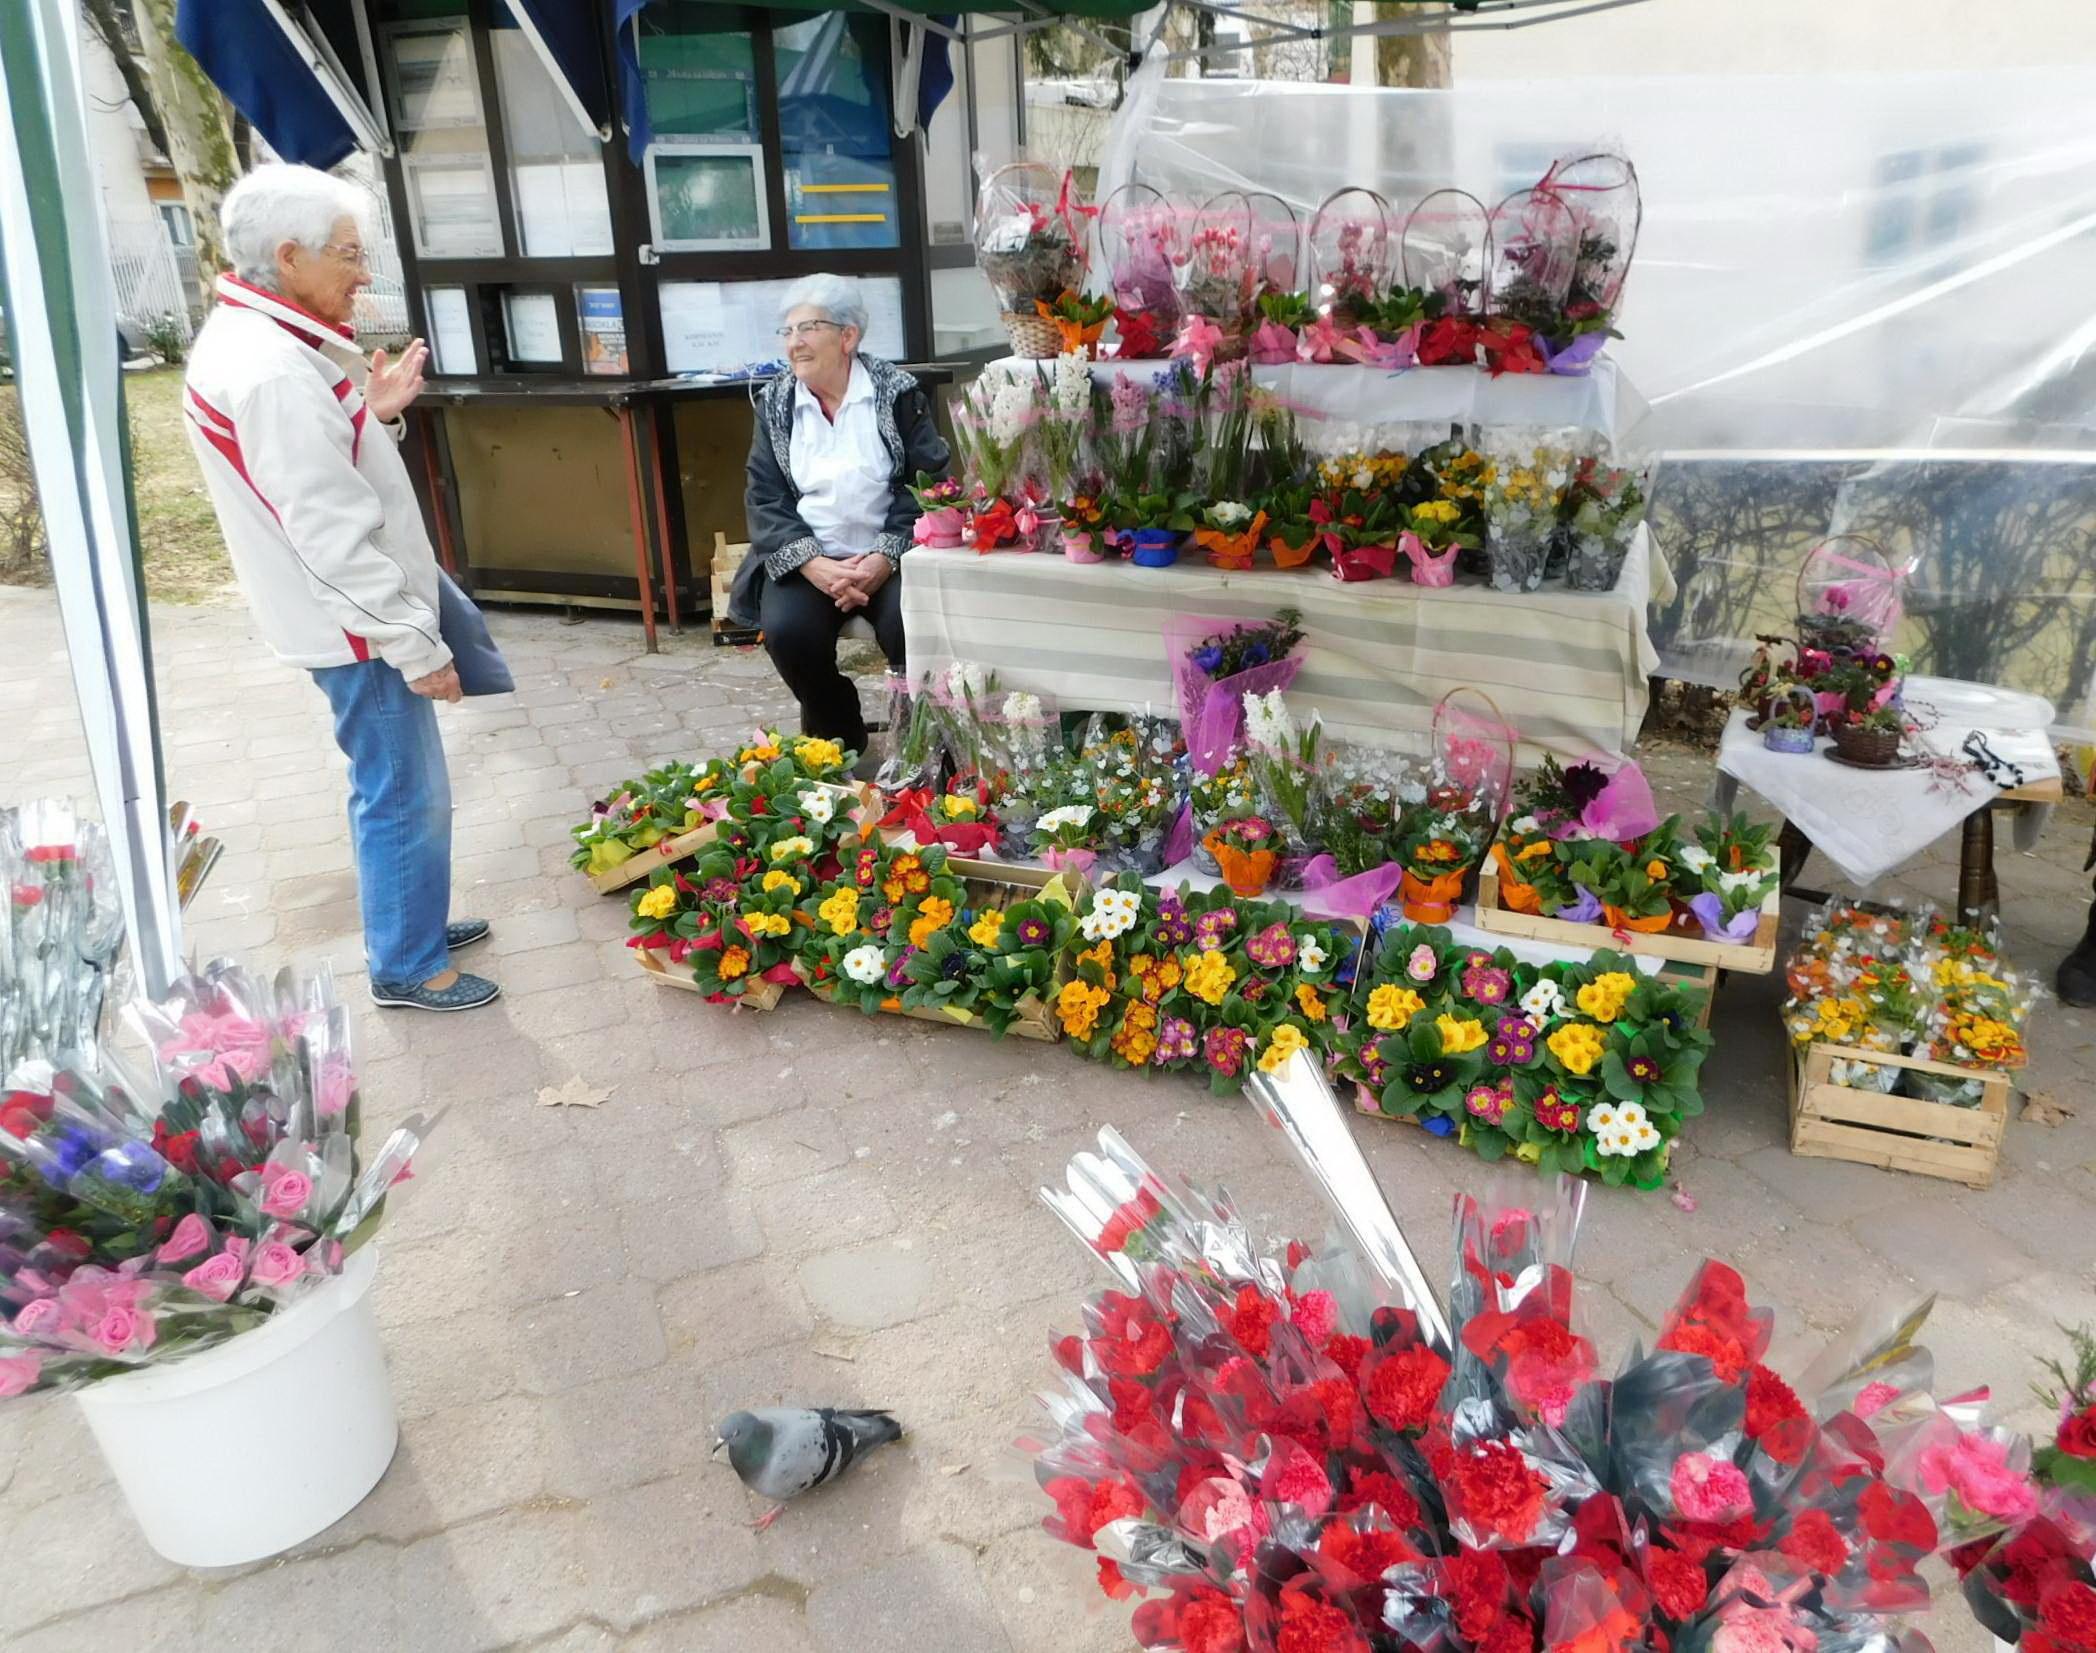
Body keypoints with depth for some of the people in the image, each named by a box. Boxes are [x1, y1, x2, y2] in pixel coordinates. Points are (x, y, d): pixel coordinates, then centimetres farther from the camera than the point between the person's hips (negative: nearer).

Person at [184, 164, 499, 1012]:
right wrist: (418, 643, -21)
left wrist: (375, 414, 1)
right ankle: (407, 966, 16)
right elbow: (332, 536, -26)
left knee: (393, 784, 22)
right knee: (406, 796, 1)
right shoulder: (272, 371, -25)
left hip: (360, 613, 10)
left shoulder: (255, 341, 8)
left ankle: (406, 918, 38)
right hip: (357, 625, -10)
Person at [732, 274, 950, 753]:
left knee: (913, 624, -30)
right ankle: (838, 739, 2)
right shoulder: (775, 403, 7)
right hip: (807, 557, 2)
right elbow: (766, 498, 1)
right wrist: (813, 565, -16)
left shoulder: (897, 392, 0)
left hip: (888, 555, -2)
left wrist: (886, 557, -18)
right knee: (787, 629, -26)